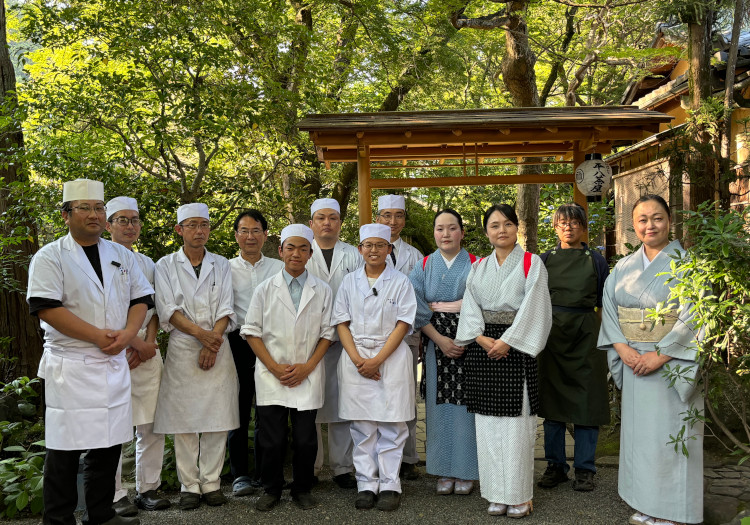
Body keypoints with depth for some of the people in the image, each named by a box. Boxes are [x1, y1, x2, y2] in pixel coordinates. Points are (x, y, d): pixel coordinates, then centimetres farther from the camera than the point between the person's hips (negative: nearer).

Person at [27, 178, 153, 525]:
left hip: (115, 364, 5)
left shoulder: (122, 256, 13)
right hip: (71, 366, -5)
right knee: (66, 448, -1)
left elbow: (141, 298, 12)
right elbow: (46, 307, -13)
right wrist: (98, 335, -16)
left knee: (109, 444, 10)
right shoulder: (50, 257, -3)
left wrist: (128, 333, -7)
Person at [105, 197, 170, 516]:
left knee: (152, 426, 6)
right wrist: (136, 343, -10)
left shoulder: (147, 264, 17)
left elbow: (154, 310, 14)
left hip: (148, 354, 5)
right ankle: (115, 496, 10)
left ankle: (148, 489, 17)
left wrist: (148, 343, -3)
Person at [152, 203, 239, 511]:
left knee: (217, 418, 1)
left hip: (217, 348, 1)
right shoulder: (166, 266, 7)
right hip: (182, 350, -1)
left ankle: (211, 483, 10)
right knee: (183, 420, 0)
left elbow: (226, 309, 4)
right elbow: (168, 309, -3)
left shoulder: (221, 265, 11)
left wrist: (212, 344, -10)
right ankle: (189, 486, 10)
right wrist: (200, 333, -17)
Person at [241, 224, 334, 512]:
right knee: (271, 439, 3)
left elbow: (327, 333, 4)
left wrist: (308, 366, -7)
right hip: (271, 377, 0)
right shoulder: (265, 289, 4)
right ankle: (271, 489, 21)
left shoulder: (322, 291, 4)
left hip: (308, 377, 0)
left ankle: (302, 489, 22)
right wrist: (275, 367, -8)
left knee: (305, 439, 4)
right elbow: (252, 331, 2)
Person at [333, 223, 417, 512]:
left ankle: (389, 485, 9)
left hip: (391, 356, -2)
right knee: (362, 426, 4)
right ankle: (366, 485, 13)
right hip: (355, 358, 2)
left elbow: (403, 324, -4)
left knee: (391, 424, 0)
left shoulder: (400, 282, 2)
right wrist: (357, 359, -8)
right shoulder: (349, 282, 8)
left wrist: (377, 360, -12)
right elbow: (341, 323, 5)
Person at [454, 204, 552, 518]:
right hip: (482, 348, 4)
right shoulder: (478, 268, 13)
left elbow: (532, 308, -8)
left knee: (516, 420, -4)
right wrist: (482, 339, -10)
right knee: (488, 420, 5)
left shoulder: (531, 264, 1)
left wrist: (506, 341, -14)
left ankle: (519, 495, 7)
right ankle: (496, 493, 14)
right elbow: (470, 309, 6)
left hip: (515, 347, -4)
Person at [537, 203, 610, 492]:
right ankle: (555, 466, 16)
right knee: (552, 397, 5)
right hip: (551, 333, 1)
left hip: (586, 333, -1)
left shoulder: (596, 260, 6)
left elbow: (605, 302, 8)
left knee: (586, 399, 0)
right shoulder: (544, 259, 8)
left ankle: (584, 468, 11)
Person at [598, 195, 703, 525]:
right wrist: (622, 348, -9)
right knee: (638, 431, 9)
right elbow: (609, 309, 6)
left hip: (673, 363, -4)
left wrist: (660, 356, -17)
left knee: (669, 433, -1)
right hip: (633, 362, 5)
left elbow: (692, 317, -11)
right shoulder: (623, 268, 9)